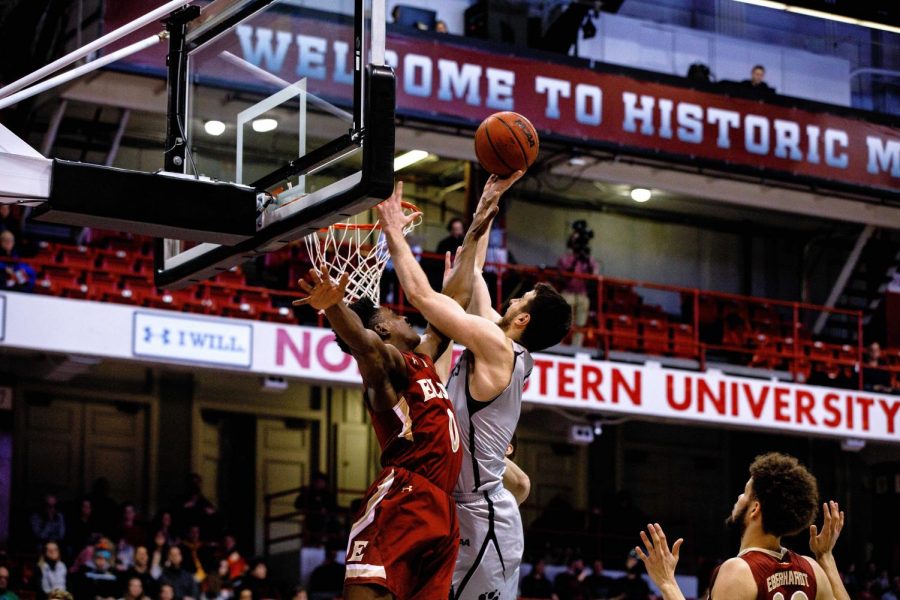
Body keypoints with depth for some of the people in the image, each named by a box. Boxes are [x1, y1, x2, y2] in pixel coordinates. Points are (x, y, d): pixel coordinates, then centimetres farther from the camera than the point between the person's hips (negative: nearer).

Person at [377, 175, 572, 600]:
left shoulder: (496, 346, -13)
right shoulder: (503, 349, 11)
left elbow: (422, 295, -14)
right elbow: (470, 274, 22)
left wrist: (394, 233, -4)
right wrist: (487, 203, 25)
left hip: (482, 518, -10)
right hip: (470, 515, 10)